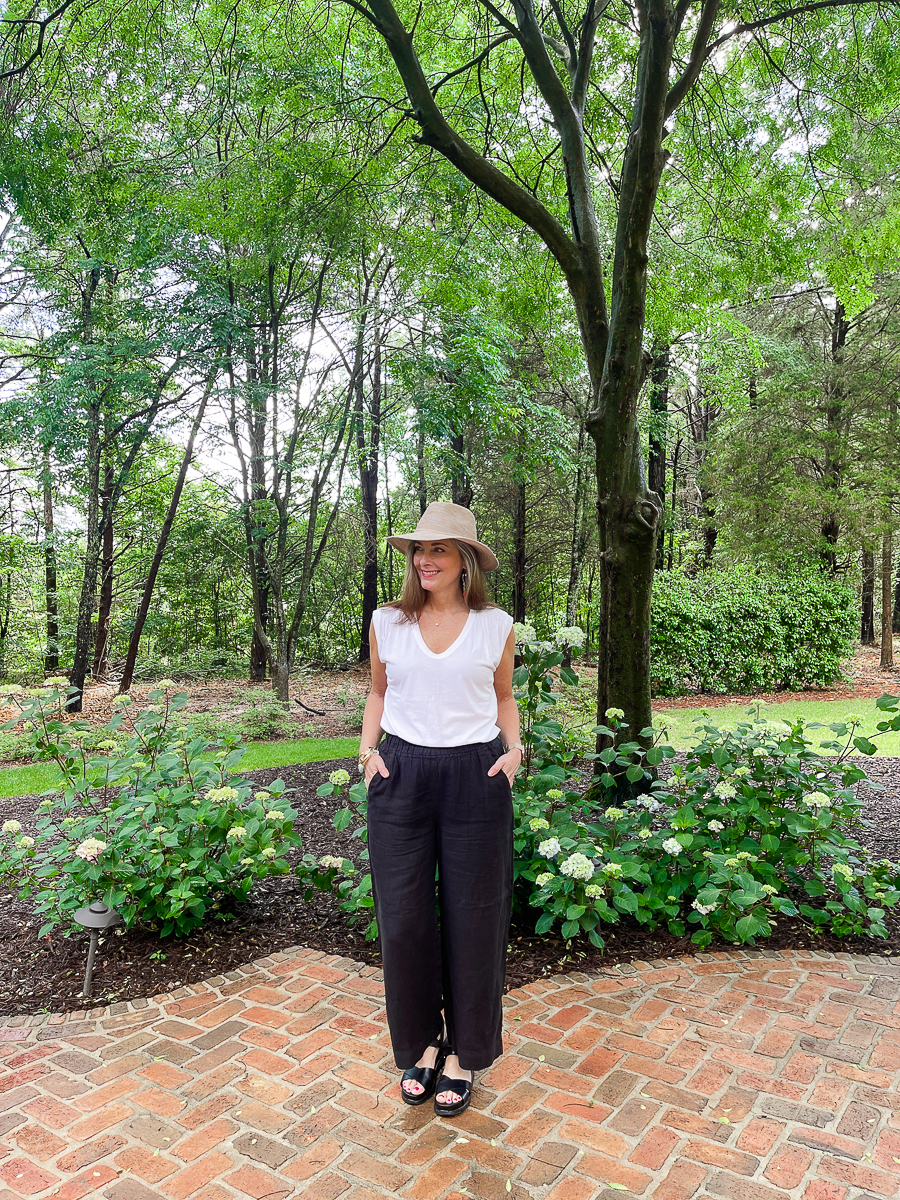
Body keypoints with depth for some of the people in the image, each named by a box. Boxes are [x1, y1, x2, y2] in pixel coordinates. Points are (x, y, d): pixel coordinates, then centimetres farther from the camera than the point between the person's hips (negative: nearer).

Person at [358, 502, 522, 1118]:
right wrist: (369, 745, 2)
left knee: (472, 918, 8)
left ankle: (463, 1052, 29)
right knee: (404, 919, 6)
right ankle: (421, 1042, 31)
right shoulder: (387, 623, 3)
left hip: (475, 777, -1)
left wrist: (513, 747, -2)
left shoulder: (496, 626, 1)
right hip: (401, 775, 1)